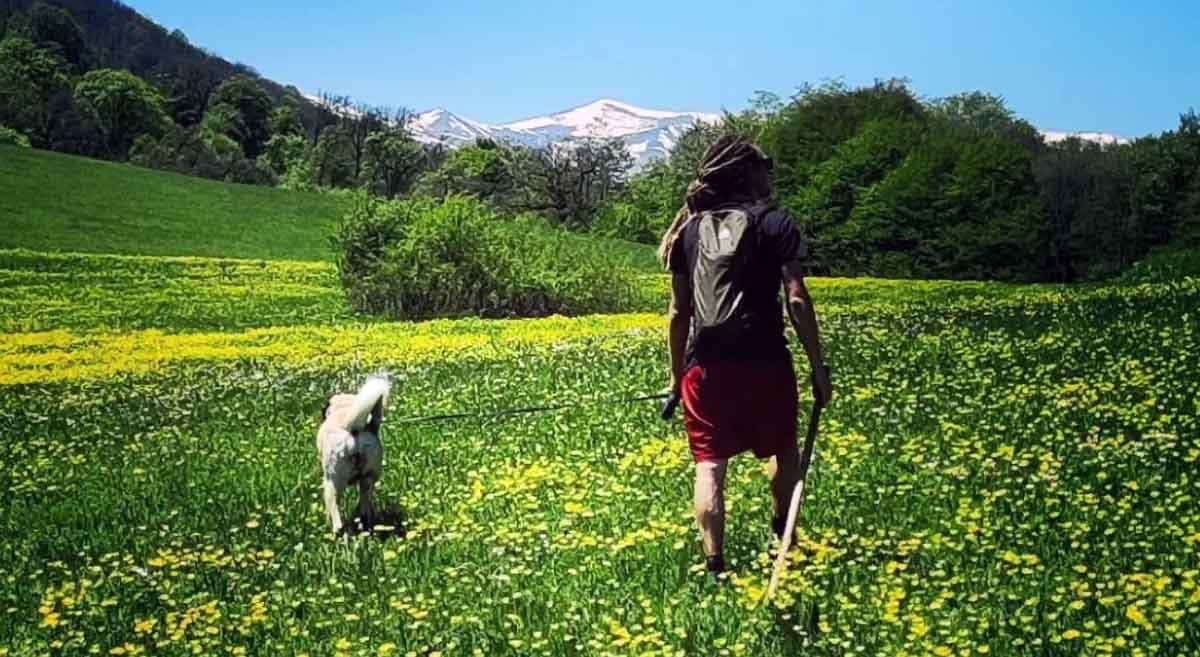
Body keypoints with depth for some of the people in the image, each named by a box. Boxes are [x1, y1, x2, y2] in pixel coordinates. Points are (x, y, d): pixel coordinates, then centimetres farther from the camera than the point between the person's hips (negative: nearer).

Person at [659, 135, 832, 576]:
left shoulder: (689, 230, 10)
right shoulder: (774, 224, -1)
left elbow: (679, 311, 10)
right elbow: (797, 301, -8)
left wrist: (677, 374, 18)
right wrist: (819, 368, -3)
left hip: (706, 366, 2)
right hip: (763, 362, -2)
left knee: (709, 464, 3)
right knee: (784, 450, 20)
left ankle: (715, 565, -4)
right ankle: (783, 541, 31)